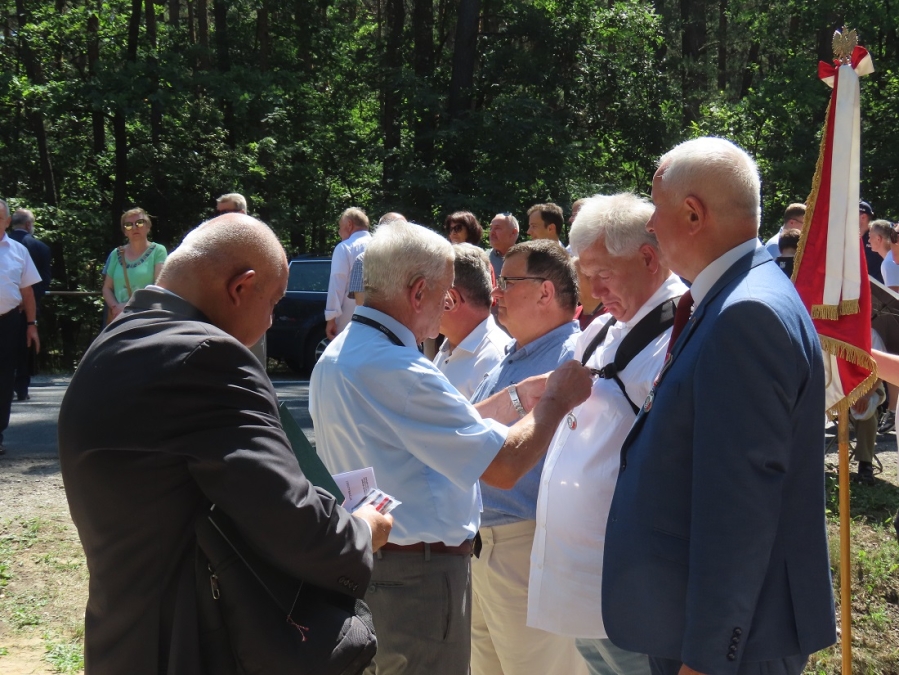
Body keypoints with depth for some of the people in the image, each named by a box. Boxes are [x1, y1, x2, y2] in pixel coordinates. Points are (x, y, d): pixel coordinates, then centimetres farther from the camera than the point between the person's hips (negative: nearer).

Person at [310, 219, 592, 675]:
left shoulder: (339, 355, 7)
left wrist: (517, 398, 10)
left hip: (362, 563, 10)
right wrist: (556, 400, -7)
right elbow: (504, 466, -22)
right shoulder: (395, 369, -25)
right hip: (418, 574, -10)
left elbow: (441, 429, 13)